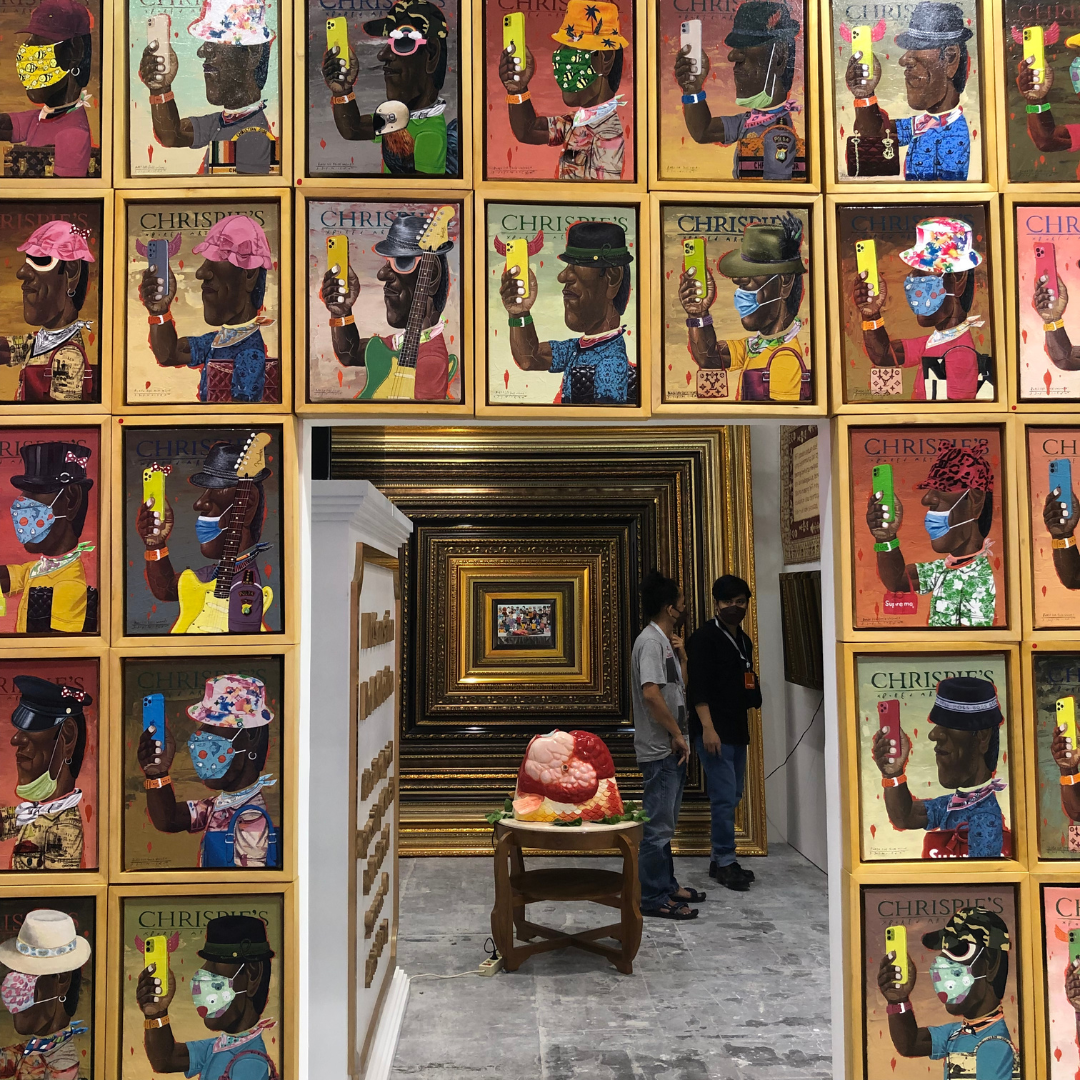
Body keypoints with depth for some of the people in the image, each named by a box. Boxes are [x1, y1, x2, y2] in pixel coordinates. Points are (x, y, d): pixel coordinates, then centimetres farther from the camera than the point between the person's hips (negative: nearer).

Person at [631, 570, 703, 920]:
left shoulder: (664, 642, 15)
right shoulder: (650, 642, -17)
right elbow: (651, 693, -27)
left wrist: (682, 657, 7)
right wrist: (677, 735, -19)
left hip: (670, 750, 10)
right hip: (660, 750, -10)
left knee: (664, 823, 18)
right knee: (657, 826, -4)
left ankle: (666, 886, 29)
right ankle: (653, 898, 3)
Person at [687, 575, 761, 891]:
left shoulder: (744, 641, 16)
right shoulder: (704, 637, -10)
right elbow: (698, 685, -17)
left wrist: (753, 689, 8)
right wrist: (707, 727, -23)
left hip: (737, 729, 9)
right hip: (713, 731, -8)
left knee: (732, 797, 11)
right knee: (724, 797, -8)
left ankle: (719, 859, 21)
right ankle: (726, 863, 2)